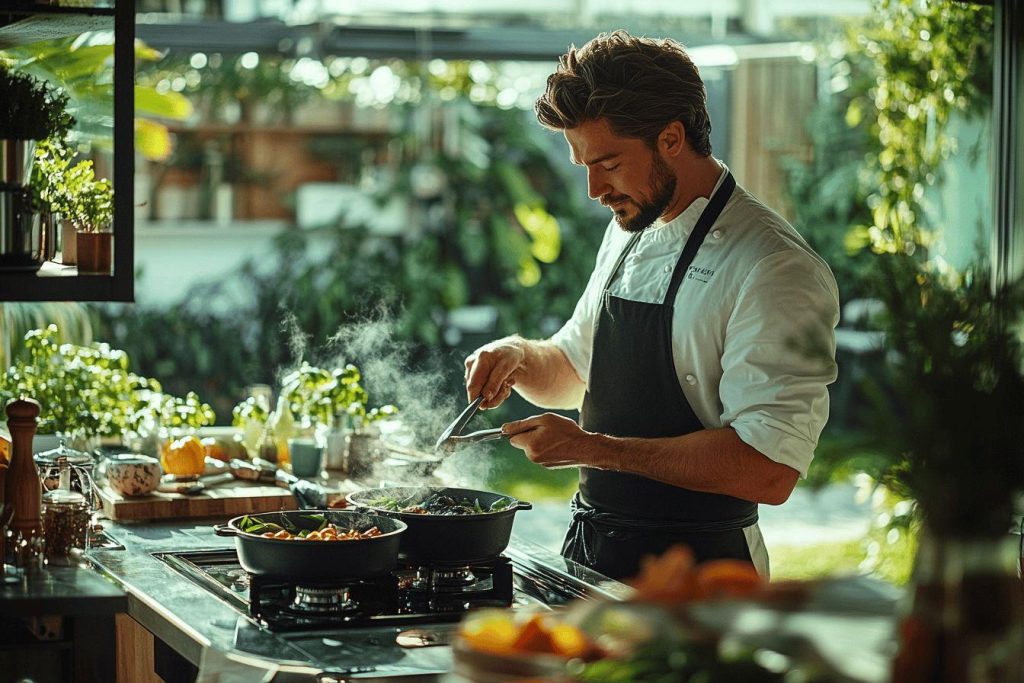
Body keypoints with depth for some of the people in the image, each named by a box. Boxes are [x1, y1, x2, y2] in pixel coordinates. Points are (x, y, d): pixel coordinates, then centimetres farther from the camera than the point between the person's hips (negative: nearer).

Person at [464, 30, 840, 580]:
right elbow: (572, 374, 21)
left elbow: (769, 470, -28)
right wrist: (518, 357, -2)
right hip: (592, 555, 8)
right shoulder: (629, 232, 8)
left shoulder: (772, 268, -20)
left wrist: (594, 448, -25)